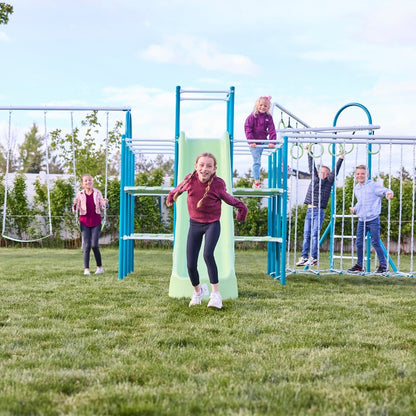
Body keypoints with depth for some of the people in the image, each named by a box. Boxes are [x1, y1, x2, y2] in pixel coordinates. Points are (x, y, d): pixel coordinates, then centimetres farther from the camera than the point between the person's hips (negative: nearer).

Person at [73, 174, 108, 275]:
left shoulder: (97, 193, 2)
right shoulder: (80, 194, 1)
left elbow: (102, 207, 6)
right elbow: (75, 210, 3)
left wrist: (105, 204, -15)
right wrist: (75, 204, -18)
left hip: (96, 221, 0)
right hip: (85, 222, 1)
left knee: (94, 245, -7)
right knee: (86, 246, -3)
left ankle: (100, 267, 9)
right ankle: (86, 269, 3)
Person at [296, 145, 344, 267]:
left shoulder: (328, 182, 4)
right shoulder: (314, 179, 13)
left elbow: (335, 171, -2)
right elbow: (311, 165, 18)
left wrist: (341, 158, -8)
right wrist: (309, 152, 22)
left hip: (319, 211, -4)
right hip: (309, 210, 4)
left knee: (314, 235, -7)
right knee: (306, 235, 4)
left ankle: (313, 258, -4)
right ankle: (304, 257, 7)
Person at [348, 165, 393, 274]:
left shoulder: (373, 185, -7)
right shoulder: (356, 188, 14)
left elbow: (385, 191, -14)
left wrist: (388, 193, -36)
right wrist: (354, 208, 13)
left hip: (373, 220, -6)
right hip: (361, 220, 6)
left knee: (375, 242, -5)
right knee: (359, 242, 7)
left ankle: (383, 265, 6)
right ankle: (359, 265, 20)